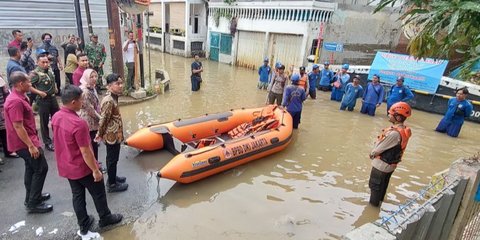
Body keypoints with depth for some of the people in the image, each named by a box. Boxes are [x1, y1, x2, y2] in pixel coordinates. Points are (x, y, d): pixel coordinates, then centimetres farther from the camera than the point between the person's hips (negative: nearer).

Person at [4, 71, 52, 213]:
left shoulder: (18, 97, 8)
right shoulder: (16, 101, -25)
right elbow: (18, 127, -26)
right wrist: (31, 145, -24)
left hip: (26, 140, 11)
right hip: (24, 143, -11)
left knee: (31, 168, 20)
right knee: (41, 169, -3)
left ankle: (31, 198, 33)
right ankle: (33, 204, 6)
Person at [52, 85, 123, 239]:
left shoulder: (56, 117, -4)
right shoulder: (78, 124, -31)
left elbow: (61, 141, 9)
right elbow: (85, 152, -26)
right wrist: (96, 170, -15)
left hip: (66, 166, 8)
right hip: (82, 168, -8)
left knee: (77, 195, 20)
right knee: (98, 193, 15)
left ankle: (84, 227, 34)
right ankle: (105, 218, 36)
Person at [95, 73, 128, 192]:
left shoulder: (113, 97, 6)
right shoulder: (109, 100, -25)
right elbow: (103, 119, -22)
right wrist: (100, 134, -10)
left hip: (114, 134, 9)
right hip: (112, 135, -9)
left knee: (112, 158, 23)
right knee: (112, 158, 5)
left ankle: (112, 177, 40)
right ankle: (112, 184, 19)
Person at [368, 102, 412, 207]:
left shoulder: (394, 133, -33)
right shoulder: (404, 130, -4)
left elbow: (380, 148, -22)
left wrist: (372, 154, -3)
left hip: (382, 164, -8)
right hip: (391, 164, 8)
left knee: (375, 185, 14)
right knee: (383, 184, 27)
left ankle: (373, 203, 31)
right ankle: (380, 200, 46)